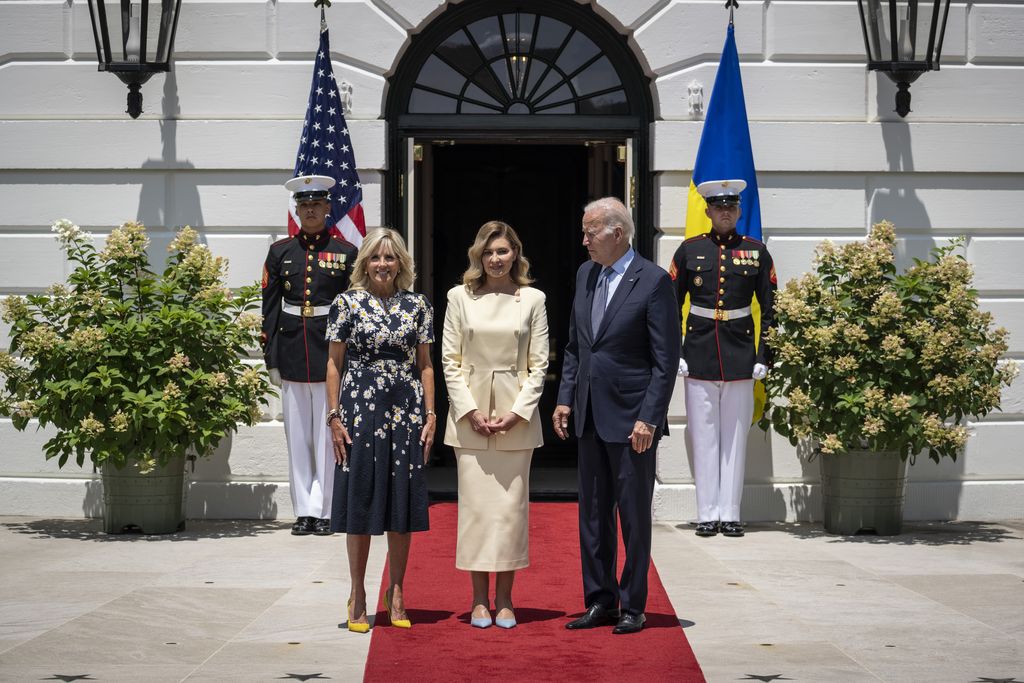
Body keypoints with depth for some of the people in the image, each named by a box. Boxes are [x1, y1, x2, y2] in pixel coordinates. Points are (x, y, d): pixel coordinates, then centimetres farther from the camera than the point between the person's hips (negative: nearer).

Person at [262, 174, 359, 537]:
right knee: (297, 437, 6)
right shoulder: (280, 252, 8)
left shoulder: (345, 252, 2)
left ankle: (323, 511, 7)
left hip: (331, 352, -2)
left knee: (328, 435, 1)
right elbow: (270, 309, 7)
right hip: (292, 353, 2)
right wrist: (272, 359, 2)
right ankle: (304, 511, 12)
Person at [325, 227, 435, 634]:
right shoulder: (347, 303, 1)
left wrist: (430, 414, 2)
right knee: (360, 501, 2)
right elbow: (334, 363, 2)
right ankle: (358, 596, 11)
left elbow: (425, 364, 9)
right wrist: (334, 416, -4)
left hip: (406, 412, 2)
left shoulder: (417, 306, 7)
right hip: (360, 409, -2)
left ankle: (396, 594, 17)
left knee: (402, 501, 5)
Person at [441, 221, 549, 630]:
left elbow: (539, 364, 3)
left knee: (511, 506, 1)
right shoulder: (460, 297, 5)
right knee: (475, 505, 0)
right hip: (470, 414, 0)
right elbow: (450, 360, 3)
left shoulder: (532, 300, 5)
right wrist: (470, 411, -7)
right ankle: (479, 600, 7)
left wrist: (517, 411, -7)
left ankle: (504, 599, 8)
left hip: (516, 418, 0)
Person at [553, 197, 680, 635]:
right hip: (590, 418, 7)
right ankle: (600, 601, 21)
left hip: (631, 418, -7)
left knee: (634, 516, 2)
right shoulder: (585, 274, 11)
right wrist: (565, 398, 9)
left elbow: (666, 360, -12)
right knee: (593, 513, 11)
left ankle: (633, 607, 11)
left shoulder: (653, 282, -10)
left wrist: (648, 419, -16)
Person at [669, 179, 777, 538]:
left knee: (735, 436, 4)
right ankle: (707, 515, 8)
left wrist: (764, 357, -1)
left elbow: (770, 308, 6)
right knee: (704, 437, 3)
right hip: (699, 354, 0)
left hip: (740, 356, 0)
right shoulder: (690, 250, 3)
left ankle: (730, 514, 9)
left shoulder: (756, 251, 4)